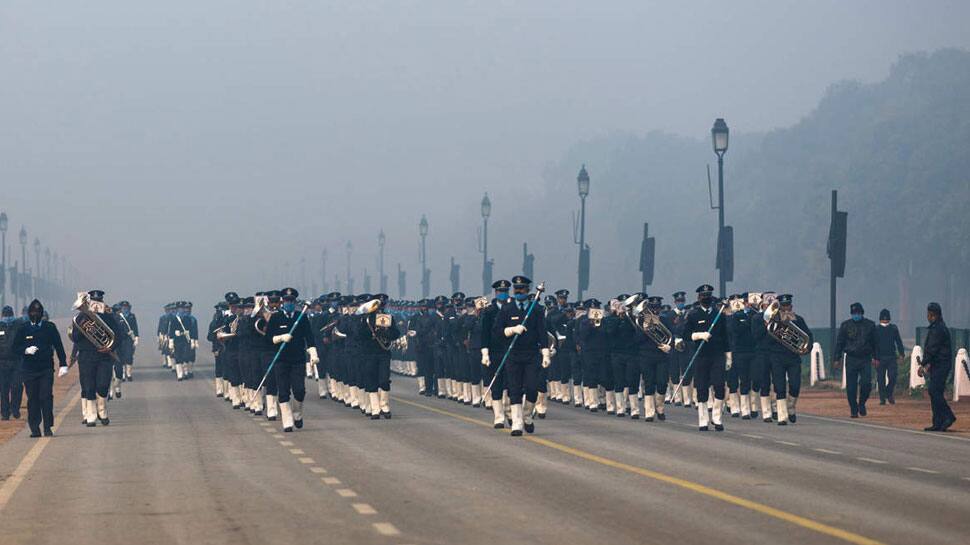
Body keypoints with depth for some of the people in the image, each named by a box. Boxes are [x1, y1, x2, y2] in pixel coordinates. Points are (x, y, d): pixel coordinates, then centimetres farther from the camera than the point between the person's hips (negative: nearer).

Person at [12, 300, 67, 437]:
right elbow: (15, 347, 8)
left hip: (46, 368, -1)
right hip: (29, 369, 1)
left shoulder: (49, 327, 5)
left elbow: (58, 346, 8)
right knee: (33, 399, 1)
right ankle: (34, 429, 7)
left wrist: (63, 364, 4)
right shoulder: (23, 329, 6)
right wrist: (26, 350, -12)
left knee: (46, 397, -7)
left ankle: (47, 427, -1)